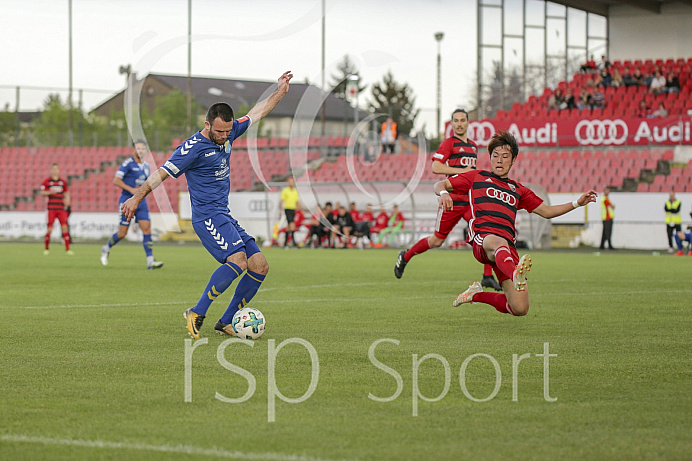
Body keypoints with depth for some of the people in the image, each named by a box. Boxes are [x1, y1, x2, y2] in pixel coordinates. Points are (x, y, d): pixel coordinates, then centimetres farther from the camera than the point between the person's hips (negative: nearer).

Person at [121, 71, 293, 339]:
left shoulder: (228, 132, 10)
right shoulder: (194, 147, -13)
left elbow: (256, 114, 24)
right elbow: (163, 172, -10)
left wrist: (280, 92, 26)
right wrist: (137, 197, -10)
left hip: (225, 217, 9)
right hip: (207, 216, -9)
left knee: (260, 266, 0)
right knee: (237, 259, -29)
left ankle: (226, 322, 4)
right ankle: (197, 314, -22)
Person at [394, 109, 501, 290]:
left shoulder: (473, 146, 17)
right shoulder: (448, 143, -5)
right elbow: (435, 167, -17)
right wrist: (461, 171, -19)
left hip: (471, 200, 5)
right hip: (452, 199, -5)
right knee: (437, 241, 4)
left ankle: (488, 276, -9)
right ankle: (405, 256, 28)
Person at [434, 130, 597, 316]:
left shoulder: (517, 190, 30)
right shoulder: (477, 177, 22)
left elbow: (546, 211, 35)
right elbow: (440, 185, 20)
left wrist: (577, 203, 25)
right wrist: (443, 193, -5)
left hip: (509, 247, 4)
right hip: (482, 237, -4)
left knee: (520, 309, -10)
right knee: (498, 242, -44)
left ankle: (478, 294, 17)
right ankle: (516, 275, -78)